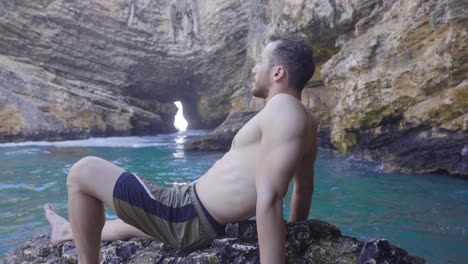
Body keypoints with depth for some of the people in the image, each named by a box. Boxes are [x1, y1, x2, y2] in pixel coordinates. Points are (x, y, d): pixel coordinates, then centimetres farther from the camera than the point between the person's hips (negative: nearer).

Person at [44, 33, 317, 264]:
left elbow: (269, 199, -31)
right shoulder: (306, 121, 7)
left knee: (82, 171, 2)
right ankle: (71, 231, 61)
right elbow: (305, 188, 15)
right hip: (211, 220, 10)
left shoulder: (284, 108, -24)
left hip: (191, 217, -10)